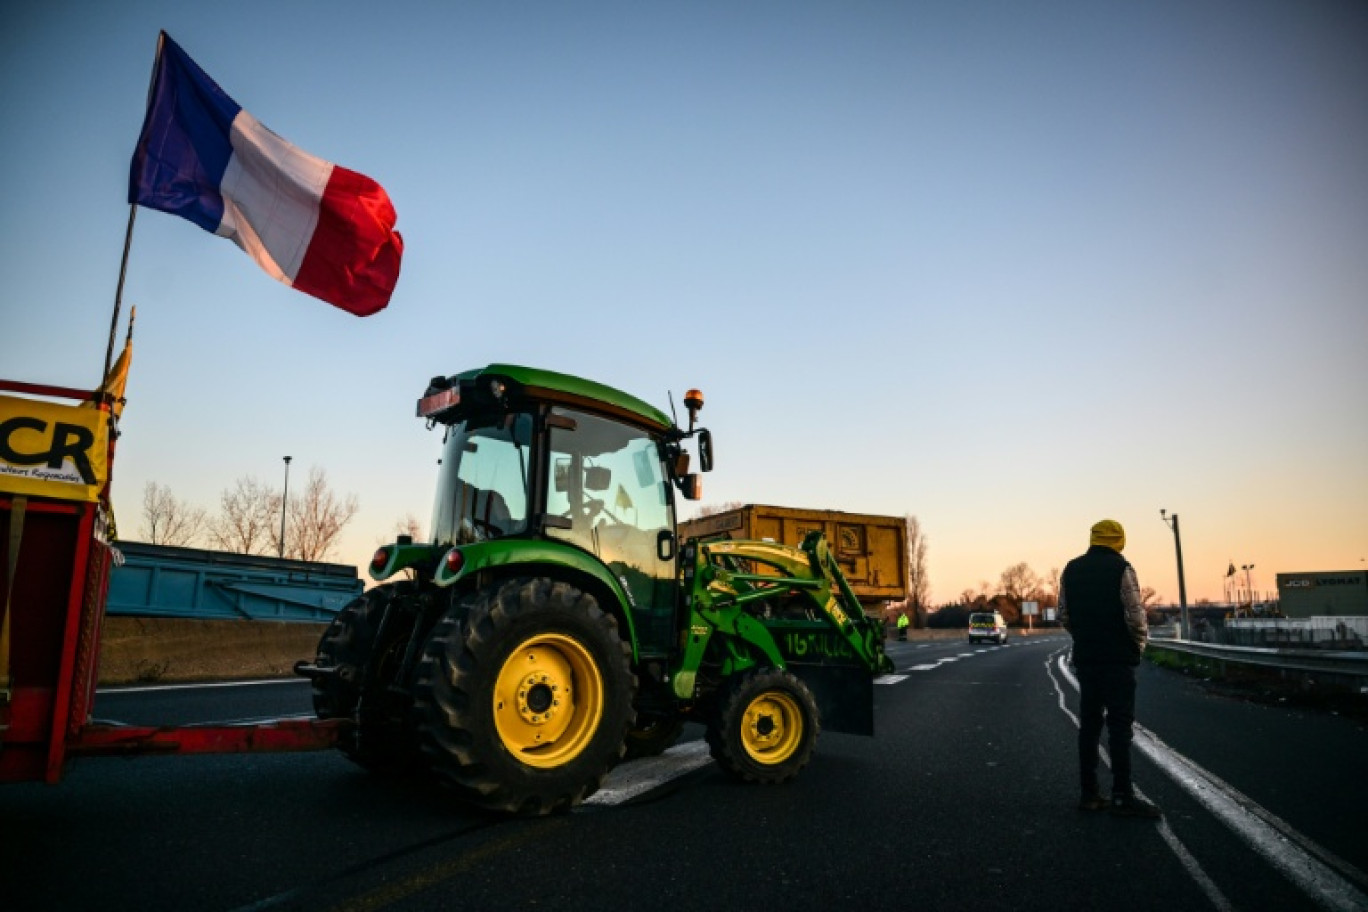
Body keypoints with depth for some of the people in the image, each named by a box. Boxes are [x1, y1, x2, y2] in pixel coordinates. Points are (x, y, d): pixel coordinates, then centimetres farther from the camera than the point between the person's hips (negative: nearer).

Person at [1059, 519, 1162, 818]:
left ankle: (1089, 794, 12)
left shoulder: (1072, 569, 8)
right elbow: (1135, 614, -14)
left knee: (1089, 724, 9)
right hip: (1117, 658, -5)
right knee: (1120, 726, -2)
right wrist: (1140, 642, 3)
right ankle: (1122, 796, -2)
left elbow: (1064, 615, 8)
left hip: (1085, 658, 5)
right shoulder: (1121, 568, -9)